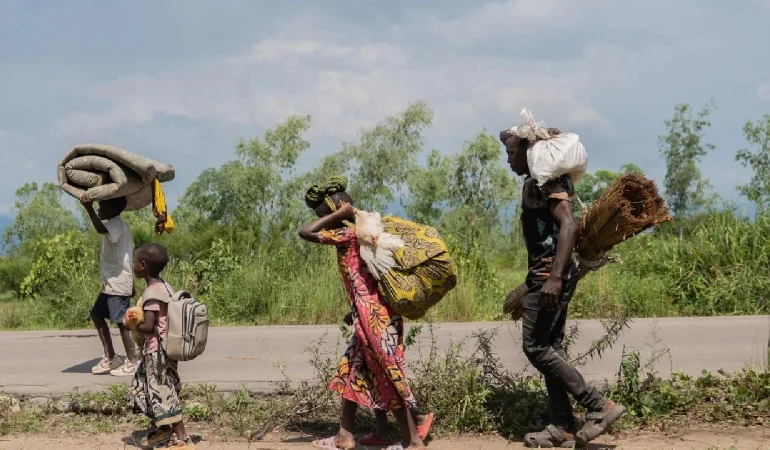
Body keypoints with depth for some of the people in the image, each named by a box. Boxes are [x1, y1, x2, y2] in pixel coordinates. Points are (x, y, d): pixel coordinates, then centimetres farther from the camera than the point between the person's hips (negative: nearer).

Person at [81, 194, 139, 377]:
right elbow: (124, 251, 21)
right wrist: (131, 284, 25)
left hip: (118, 283, -11)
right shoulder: (117, 225, 17)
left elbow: (101, 229, -39)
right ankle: (110, 357, 18)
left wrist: (89, 208, -53)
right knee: (96, 314, 15)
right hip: (112, 282, 11)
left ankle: (133, 362, 0)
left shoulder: (116, 225, -15)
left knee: (120, 321, -7)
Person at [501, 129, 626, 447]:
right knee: (549, 348, 10)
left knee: (536, 348, -10)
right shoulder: (535, 181, 15)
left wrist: (555, 277, -35)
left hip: (550, 275, -11)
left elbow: (569, 225, -28)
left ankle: (599, 407, -8)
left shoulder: (546, 182, -16)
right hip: (545, 274, 11)